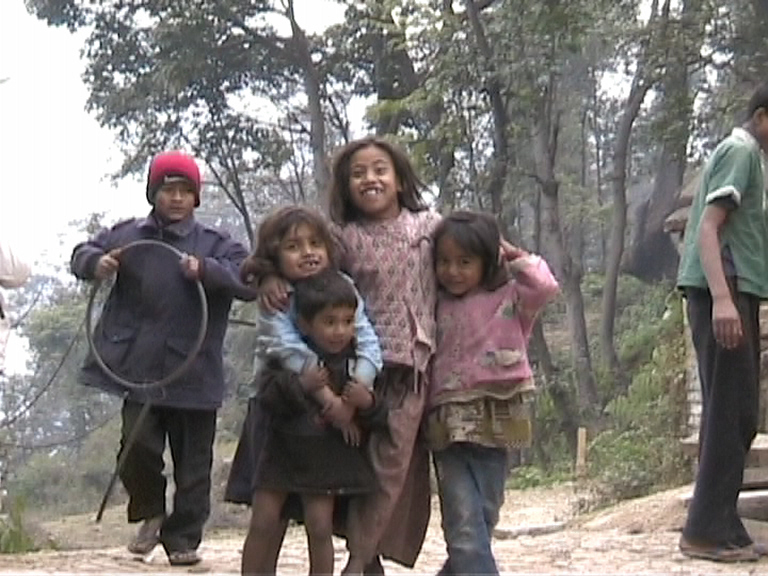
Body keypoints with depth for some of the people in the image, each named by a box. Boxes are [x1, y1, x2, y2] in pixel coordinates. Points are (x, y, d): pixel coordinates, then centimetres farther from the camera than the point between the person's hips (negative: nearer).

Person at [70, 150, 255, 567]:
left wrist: (206, 269, -29)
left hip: (194, 374, -1)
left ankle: (183, 537, 22)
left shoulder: (215, 245, -2)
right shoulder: (127, 235, 5)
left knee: (193, 462, 6)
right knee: (137, 446, -5)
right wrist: (96, 262, -11)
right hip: (140, 371, 1)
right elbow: (82, 253, 13)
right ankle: (151, 514, 23)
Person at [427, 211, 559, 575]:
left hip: (494, 423, -1)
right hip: (448, 426, 1)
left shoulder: (509, 298, 5)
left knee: (483, 521, 7)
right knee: (465, 526, -11)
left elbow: (545, 286, -12)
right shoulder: (437, 305, 14)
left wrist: (515, 256, -1)